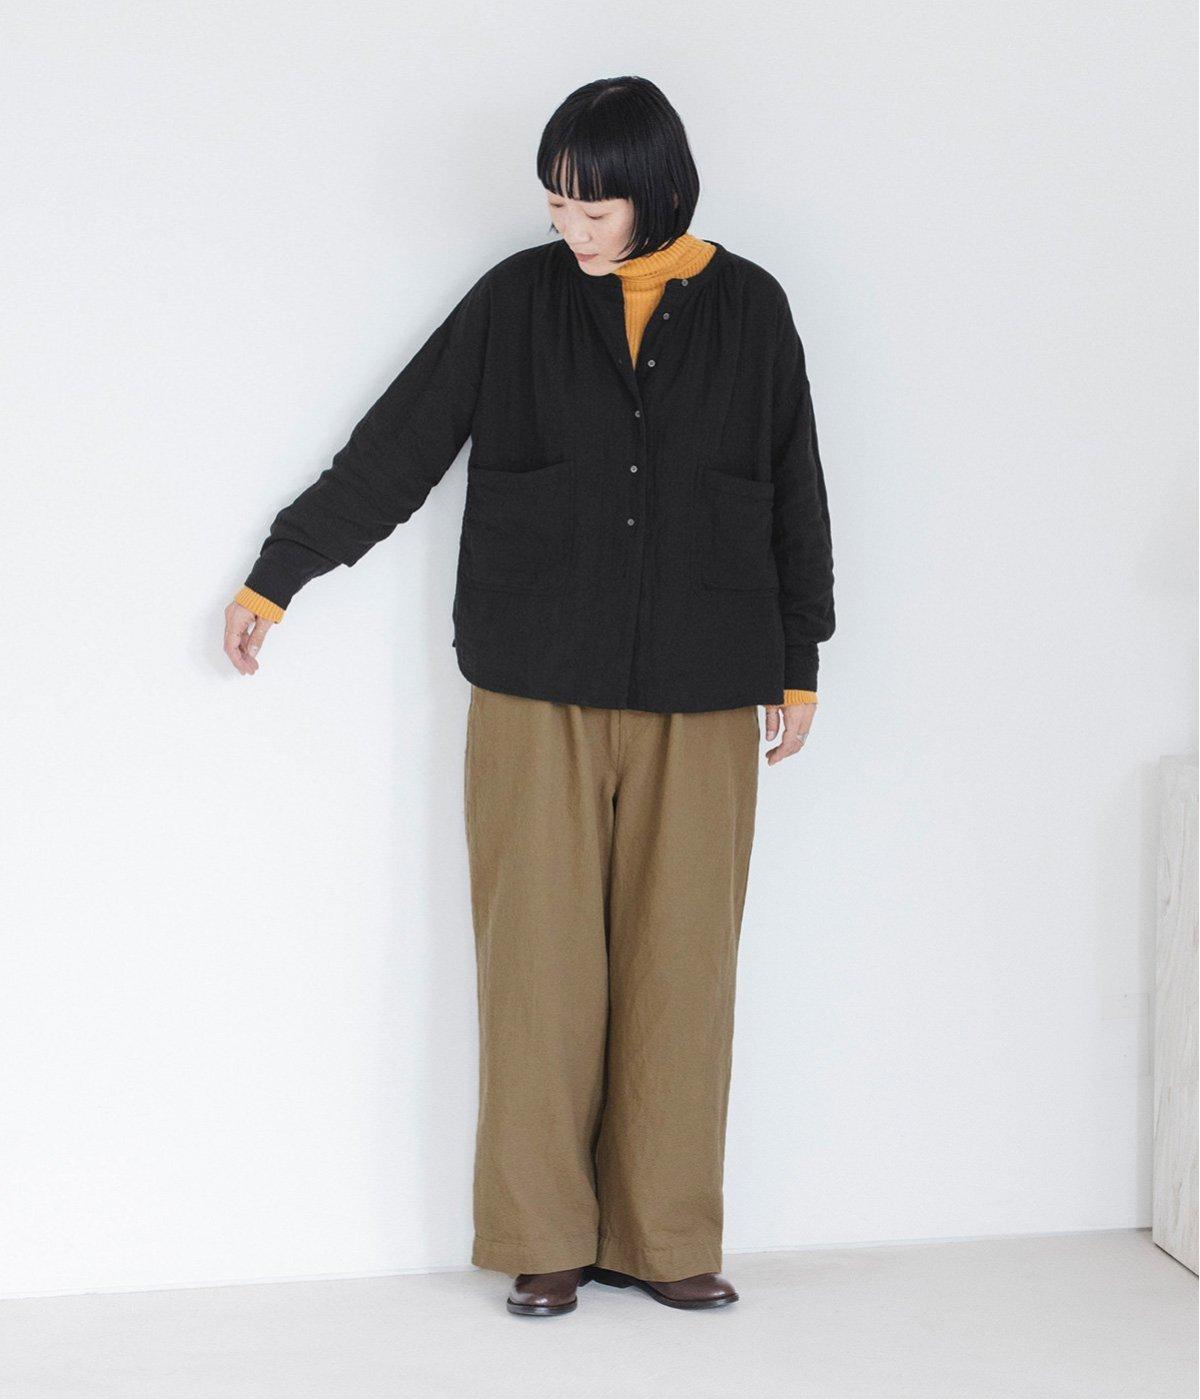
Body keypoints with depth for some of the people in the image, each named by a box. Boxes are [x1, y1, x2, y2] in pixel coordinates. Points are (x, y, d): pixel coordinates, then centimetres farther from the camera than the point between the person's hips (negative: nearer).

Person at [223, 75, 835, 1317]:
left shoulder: (748, 309, 5)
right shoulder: (516, 300, 2)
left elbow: (795, 495, 11)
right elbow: (393, 449, 6)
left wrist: (799, 665, 12)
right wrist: (275, 575, 9)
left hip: (699, 699, 1)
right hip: (537, 690, -1)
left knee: (681, 961, 3)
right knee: (539, 959, -1)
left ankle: (664, 1236, 14)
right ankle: (544, 1237, 10)